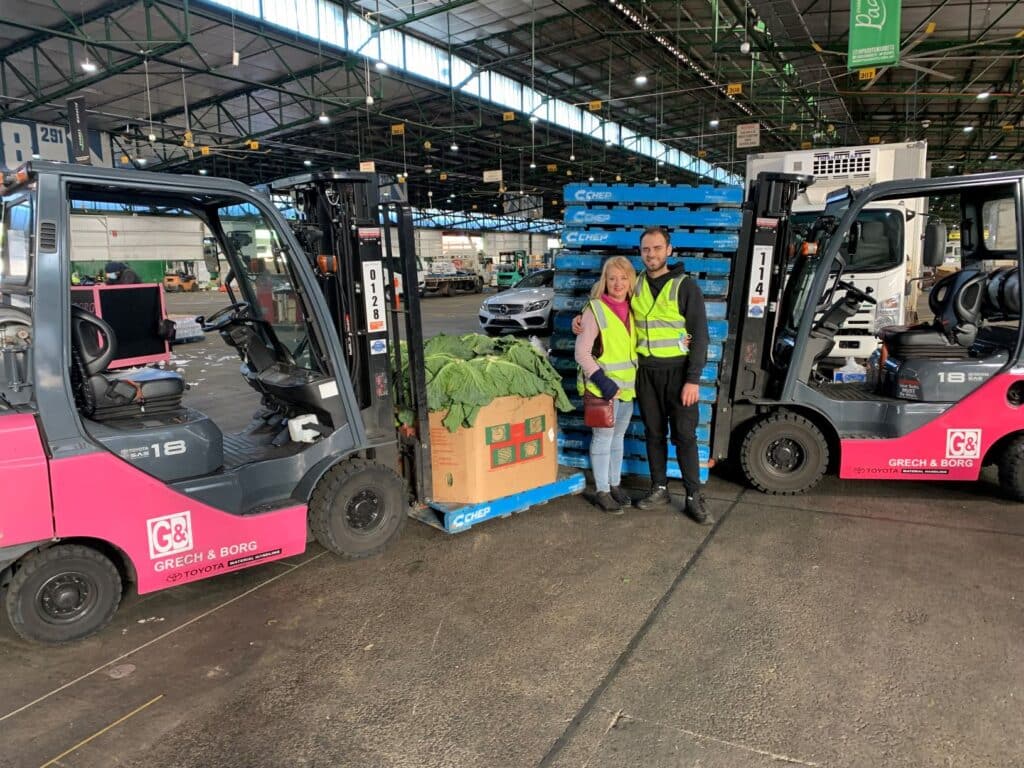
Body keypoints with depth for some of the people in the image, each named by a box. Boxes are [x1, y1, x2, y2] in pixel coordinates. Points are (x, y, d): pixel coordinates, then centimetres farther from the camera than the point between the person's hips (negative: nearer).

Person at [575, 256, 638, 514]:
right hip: (603, 388, -6)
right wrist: (603, 381, -22)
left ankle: (615, 485, 30)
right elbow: (582, 353, -16)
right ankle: (602, 492, 13)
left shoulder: (632, 310, 6)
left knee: (618, 437, 16)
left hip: (627, 386, 6)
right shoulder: (595, 310, -13)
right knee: (603, 438, 2)